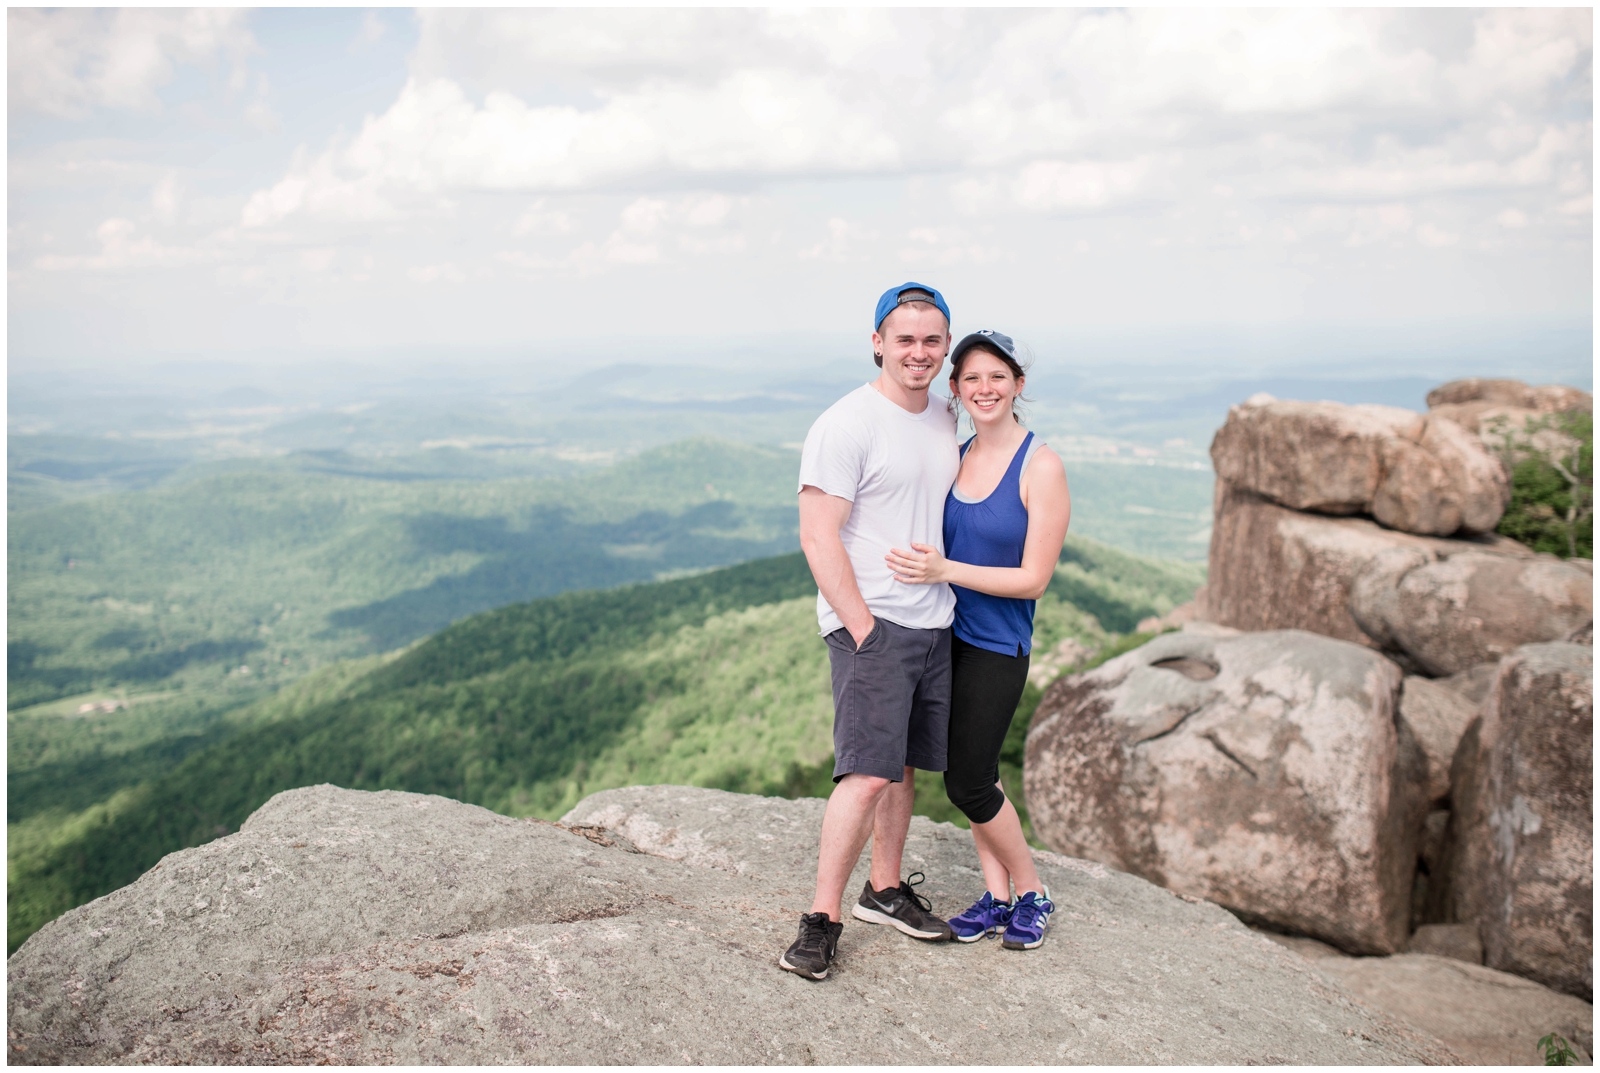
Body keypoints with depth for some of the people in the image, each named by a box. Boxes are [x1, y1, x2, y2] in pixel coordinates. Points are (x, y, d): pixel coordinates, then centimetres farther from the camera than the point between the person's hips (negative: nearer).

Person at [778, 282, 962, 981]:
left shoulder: (944, 421, 13)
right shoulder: (847, 425, -12)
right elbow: (818, 538, -16)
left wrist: (944, 565, 15)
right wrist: (863, 628, -19)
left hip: (934, 623, 7)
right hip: (871, 624, -7)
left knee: (902, 766, 14)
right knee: (869, 774, -12)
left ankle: (885, 891, 28)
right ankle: (822, 919, -1)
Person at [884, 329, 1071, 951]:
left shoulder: (1041, 467, -13)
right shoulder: (954, 457, 5)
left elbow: (1033, 578, -15)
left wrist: (945, 571, -21)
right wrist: (916, 564, -2)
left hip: (998, 644, -6)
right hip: (946, 635, 6)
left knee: (968, 782, -3)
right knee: (972, 775, 12)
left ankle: (1032, 893, 19)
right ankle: (997, 897, 26)